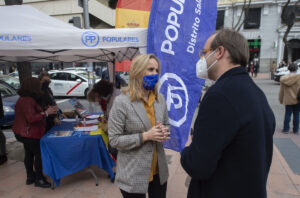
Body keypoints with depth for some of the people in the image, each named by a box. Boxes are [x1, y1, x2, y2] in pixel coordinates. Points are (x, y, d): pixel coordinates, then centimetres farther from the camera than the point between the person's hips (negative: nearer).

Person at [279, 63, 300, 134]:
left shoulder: (284, 78, -1)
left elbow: (281, 90, 5)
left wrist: (281, 99, 14)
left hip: (288, 100, 2)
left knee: (287, 114, 9)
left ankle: (286, 129, 13)